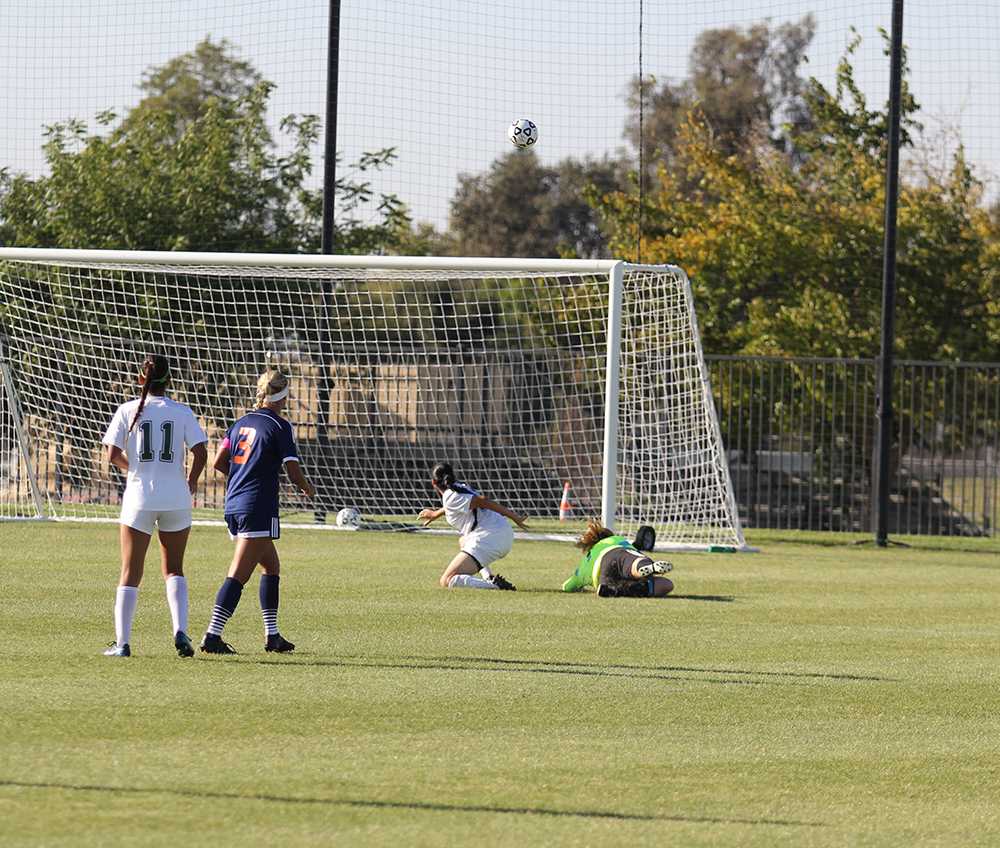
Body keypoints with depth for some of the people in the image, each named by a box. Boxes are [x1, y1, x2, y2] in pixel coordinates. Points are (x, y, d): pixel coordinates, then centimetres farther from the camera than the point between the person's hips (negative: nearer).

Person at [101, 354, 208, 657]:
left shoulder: (128, 411, -1)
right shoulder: (182, 412, 0)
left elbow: (113, 455, -5)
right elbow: (200, 453, -6)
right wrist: (190, 483, 10)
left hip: (139, 498, -1)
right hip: (176, 498, 1)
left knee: (130, 573, 6)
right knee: (174, 570, 15)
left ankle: (122, 641, 0)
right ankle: (180, 630, -4)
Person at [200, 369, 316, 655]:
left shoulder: (241, 423, 12)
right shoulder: (280, 426, -8)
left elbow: (219, 462, 10)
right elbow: (293, 472, -10)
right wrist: (308, 489, 11)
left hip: (233, 506, 8)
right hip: (258, 509, -8)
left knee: (271, 565, 20)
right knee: (238, 575, -10)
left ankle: (272, 635, 21)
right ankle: (212, 636, -17)